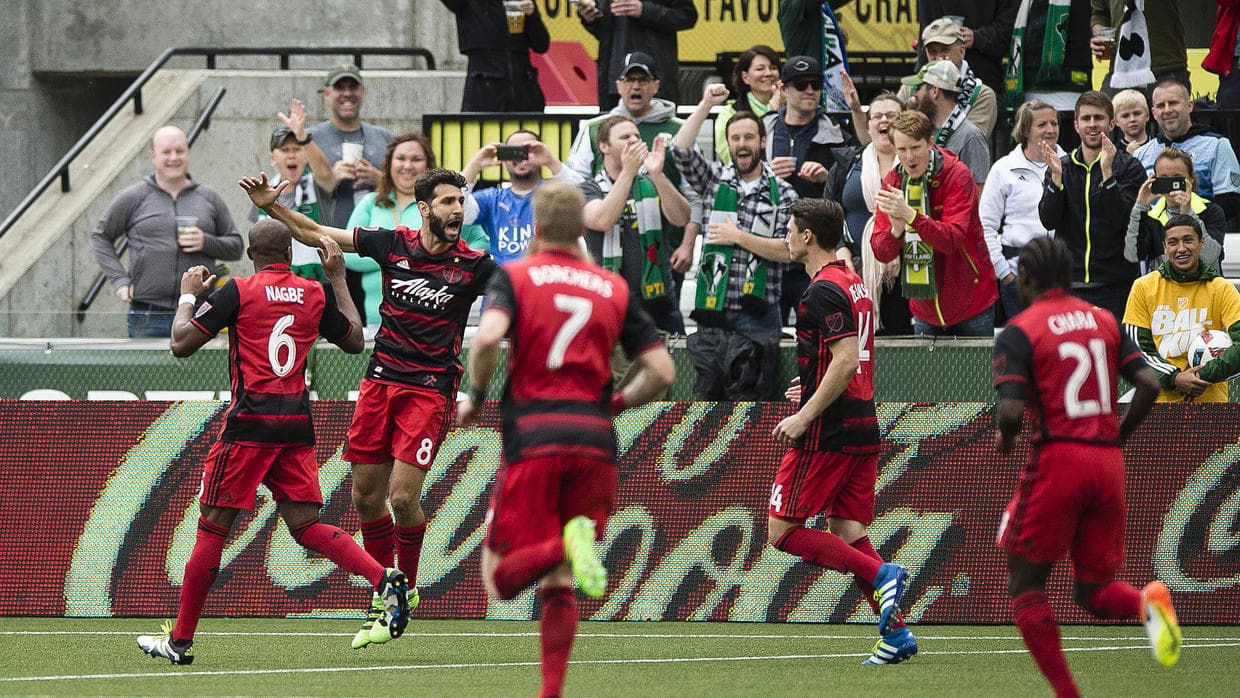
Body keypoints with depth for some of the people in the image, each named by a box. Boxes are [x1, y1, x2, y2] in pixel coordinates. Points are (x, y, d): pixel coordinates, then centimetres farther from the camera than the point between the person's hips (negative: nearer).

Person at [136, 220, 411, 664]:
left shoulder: (238, 291, -4)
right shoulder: (316, 294, 9)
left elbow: (181, 344, -4)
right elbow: (355, 340, 25)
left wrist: (188, 295, 13)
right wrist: (338, 278, 30)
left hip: (251, 420, -4)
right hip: (297, 423, 4)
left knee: (213, 525, 1)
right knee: (305, 524, 8)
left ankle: (180, 639, 4)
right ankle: (386, 580, -13)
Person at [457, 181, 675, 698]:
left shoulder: (514, 275, 5)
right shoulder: (614, 288, 14)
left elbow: (488, 337, -15)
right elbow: (662, 370, 9)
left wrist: (475, 398, 1)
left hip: (533, 439, -3)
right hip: (595, 440, 3)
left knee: (500, 579, -2)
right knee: (557, 586, 12)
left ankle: (565, 545, -30)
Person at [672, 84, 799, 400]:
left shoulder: (782, 193, 3)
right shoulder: (714, 179, 10)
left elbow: (787, 251, -6)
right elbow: (680, 150, -6)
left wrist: (740, 237, -10)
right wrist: (705, 105, -9)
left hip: (756, 315, -3)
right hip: (712, 311, 3)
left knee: (747, 398, -5)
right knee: (706, 394, 2)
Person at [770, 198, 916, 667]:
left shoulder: (823, 291, -13)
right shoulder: (855, 285, 16)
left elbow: (846, 359, -23)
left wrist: (805, 416, -21)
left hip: (827, 434, -9)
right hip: (863, 429, 9)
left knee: (783, 533, -4)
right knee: (847, 536, 8)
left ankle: (880, 574, -16)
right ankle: (895, 633, -2)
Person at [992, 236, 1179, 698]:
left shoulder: (1019, 332, -4)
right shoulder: (1105, 321, 12)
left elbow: (1011, 411, -15)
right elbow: (1148, 383, 2)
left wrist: (1004, 436, 7)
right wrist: (1118, 436, 14)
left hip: (1057, 458, -5)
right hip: (1108, 464, 5)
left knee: (1025, 585, 8)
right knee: (1092, 591, 14)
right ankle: (1147, 602, -20)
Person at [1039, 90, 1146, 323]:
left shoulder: (1129, 168, 1)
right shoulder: (1061, 167, 11)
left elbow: (1122, 220, -11)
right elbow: (1048, 221, 0)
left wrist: (1107, 173, -21)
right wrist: (1056, 176, -13)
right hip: (1068, 284, 3)